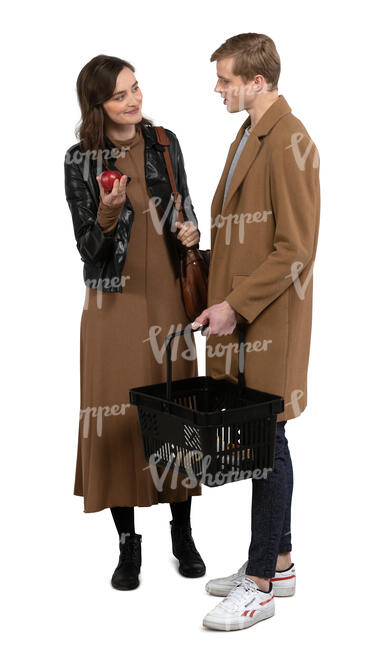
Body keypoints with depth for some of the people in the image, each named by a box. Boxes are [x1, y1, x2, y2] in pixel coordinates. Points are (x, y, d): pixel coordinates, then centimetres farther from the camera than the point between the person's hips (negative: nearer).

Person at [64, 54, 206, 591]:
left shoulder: (164, 143, 4)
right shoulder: (80, 160, -6)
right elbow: (89, 249, -6)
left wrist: (190, 230, -6)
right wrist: (107, 213, -24)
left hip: (168, 296, 3)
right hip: (114, 301, -2)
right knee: (118, 414, 2)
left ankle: (182, 532, 23)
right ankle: (128, 542, 16)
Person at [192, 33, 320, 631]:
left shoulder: (290, 144, -14)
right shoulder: (248, 136, 16)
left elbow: (295, 251, -18)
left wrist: (236, 306, -17)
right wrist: (221, 299, 12)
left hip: (270, 322, -9)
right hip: (240, 316, 9)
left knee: (267, 444, -1)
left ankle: (260, 586, 9)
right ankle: (278, 562, 27)